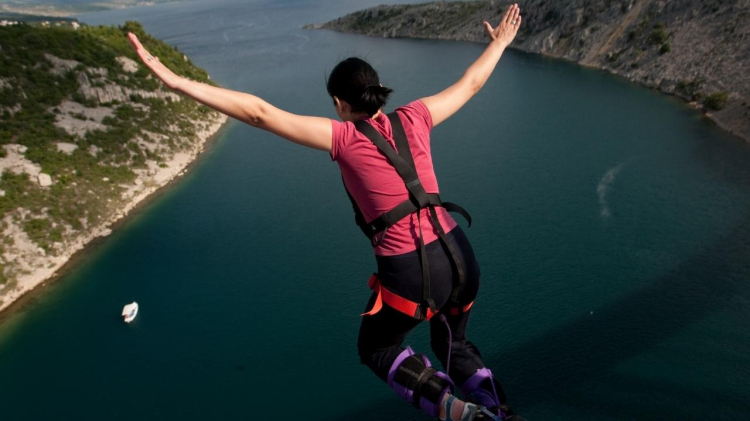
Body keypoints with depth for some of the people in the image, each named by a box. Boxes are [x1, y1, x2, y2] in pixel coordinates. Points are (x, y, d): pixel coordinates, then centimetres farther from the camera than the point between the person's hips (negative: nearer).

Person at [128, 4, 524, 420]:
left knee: (376, 348, 25)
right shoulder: (413, 118, 4)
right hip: (459, 256, 6)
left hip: (412, 273, -5)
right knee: (453, 344, 34)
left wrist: (176, 81, -13)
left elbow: (261, 114, -15)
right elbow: (469, 84, 19)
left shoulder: (344, 136, -8)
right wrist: (500, 43, 38)